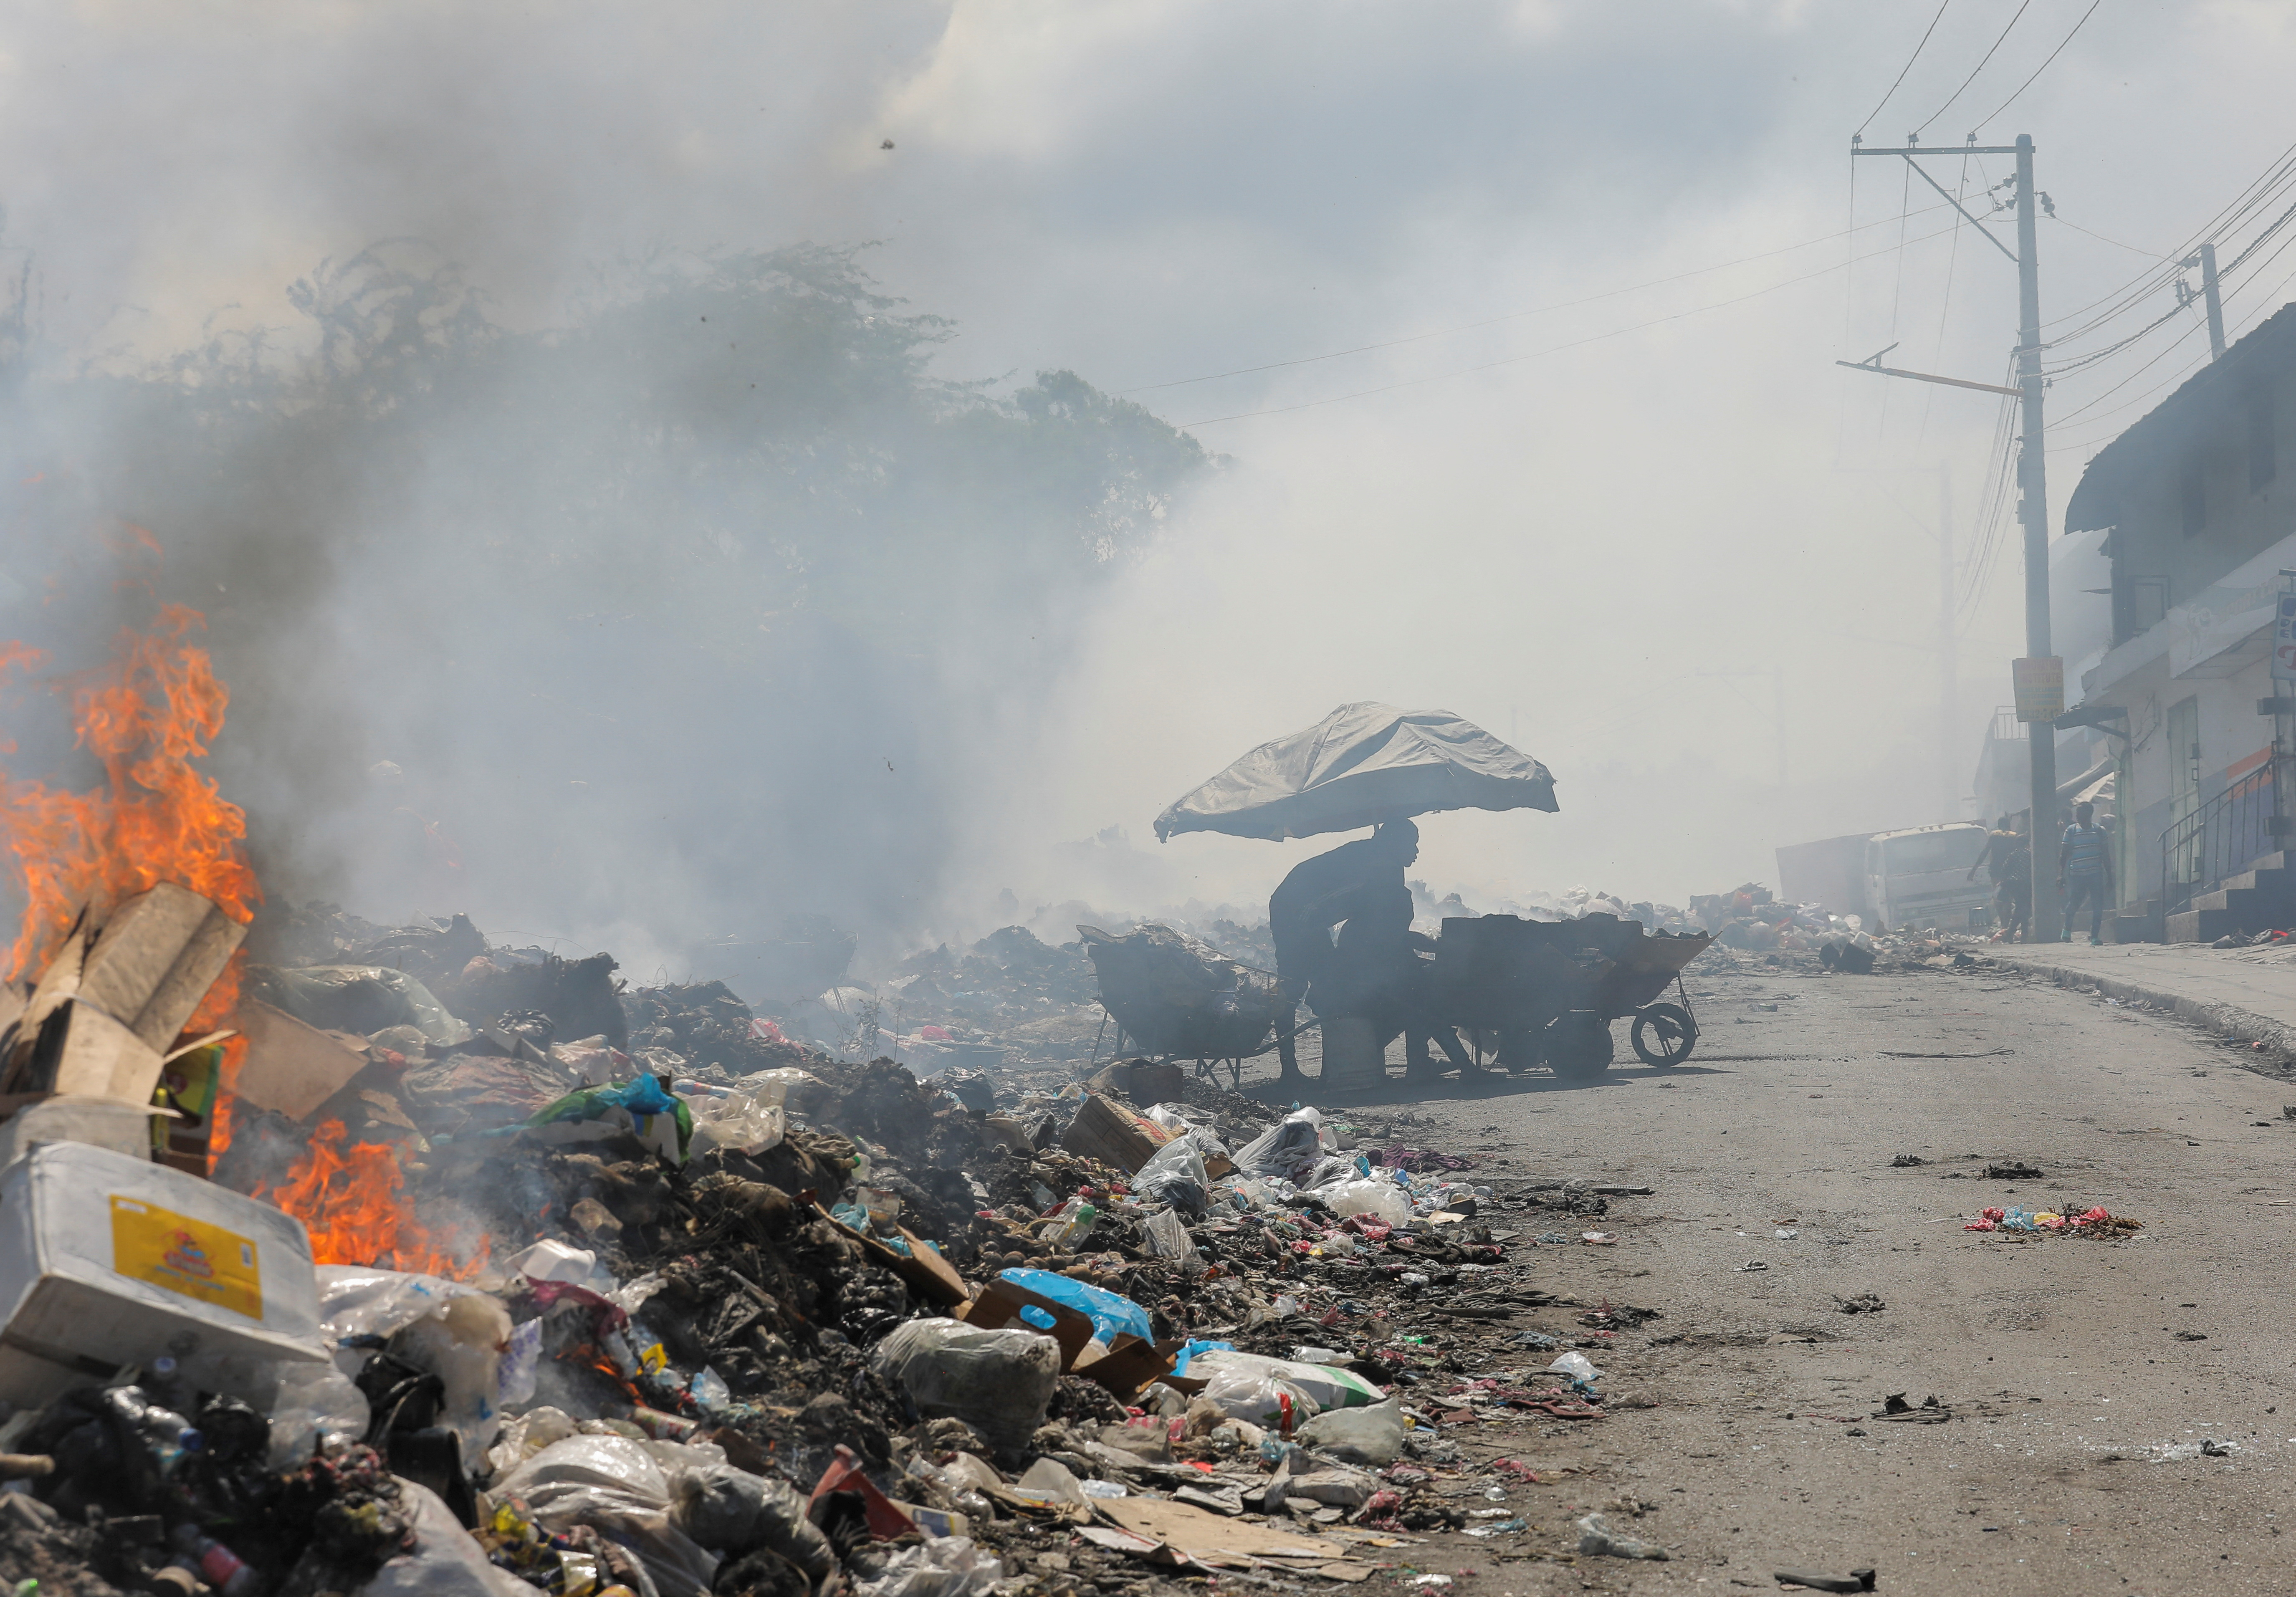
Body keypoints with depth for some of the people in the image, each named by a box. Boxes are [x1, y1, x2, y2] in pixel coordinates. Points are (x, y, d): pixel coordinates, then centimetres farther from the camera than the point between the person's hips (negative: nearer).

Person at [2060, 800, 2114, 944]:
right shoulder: (2071, 831, 5)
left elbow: (2105, 855, 11)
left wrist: (2109, 877, 8)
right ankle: (2067, 929, 27)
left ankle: (2095, 937, 2)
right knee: (2073, 904, 0)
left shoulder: (2099, 830, 8)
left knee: (2098, 907, -5)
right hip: (2077, 874, -1)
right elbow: (2064, 854, 4)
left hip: (2096, 874, 1)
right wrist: (2061, 874, -6)